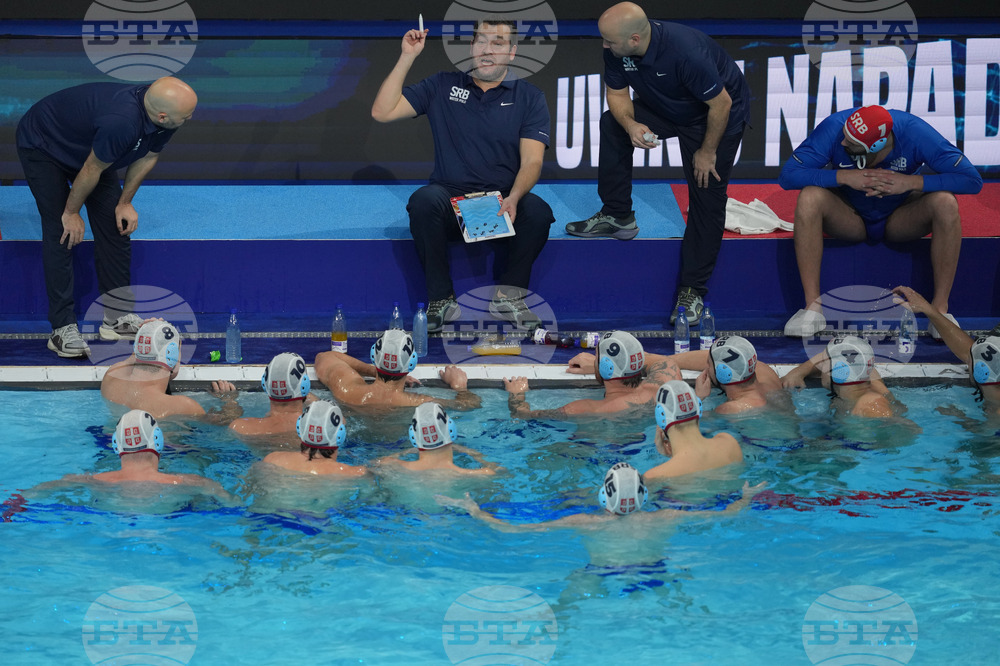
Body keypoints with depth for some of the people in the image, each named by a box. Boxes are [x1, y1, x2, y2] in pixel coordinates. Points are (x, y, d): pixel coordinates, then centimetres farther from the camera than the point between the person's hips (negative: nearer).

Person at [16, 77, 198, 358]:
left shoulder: (164, 120, -19)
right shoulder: (121, 122, -43)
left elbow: (147, 157, 1)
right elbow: (91, 171, -28)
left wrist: (125, 203, 3)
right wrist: (72, 213, -14)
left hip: (89, 144, 8)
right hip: (42, 145, -8)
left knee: (115, 225, 1)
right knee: (61, 234, -14)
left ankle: (118, 317, 9)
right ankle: (63, 329, -11)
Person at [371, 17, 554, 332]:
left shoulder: (529, 98, 8)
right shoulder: (443, 87, 11)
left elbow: (532, 161, -4)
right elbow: (382, 112, 2)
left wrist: (513, 198, -25)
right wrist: (407, 57, -2)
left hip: (503, 203, 0)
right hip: (451, 198, 0)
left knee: (538, 211, -33)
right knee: (424, 199, -34)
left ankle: (509, 295, -8)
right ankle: (442, 299, -18)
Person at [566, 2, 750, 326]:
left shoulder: (686, 51, -40)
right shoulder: (617, 50, -19)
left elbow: (721, 103, -31)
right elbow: (617, 94, -5)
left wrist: (707, 151, -19)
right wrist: (632, 125, -27)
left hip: (719, 116, -7)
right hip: (666, 109, 7)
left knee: (707, 200, -8)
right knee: (611, 123, -2)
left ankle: (692, 291, -3)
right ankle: (617, 216, 9)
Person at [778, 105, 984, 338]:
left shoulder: (914, 133, -25)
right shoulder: (834, 128, -24)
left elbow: (972, 179, -24)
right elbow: (788, 175, -25)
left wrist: (912, 182, -34)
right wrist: (845, 176, -35)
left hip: (900, 221, 0)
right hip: (849, 219, 0)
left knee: (946, 203, -30)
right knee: (809, 198, -31)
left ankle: (940, 309, -21)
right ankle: (813, 307, -26)